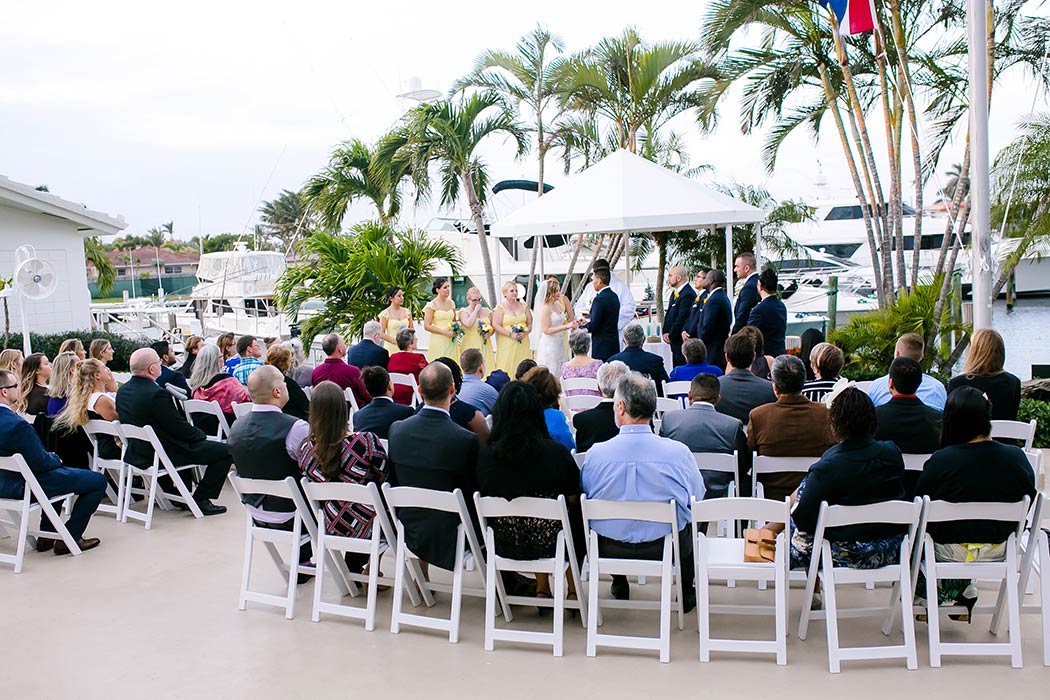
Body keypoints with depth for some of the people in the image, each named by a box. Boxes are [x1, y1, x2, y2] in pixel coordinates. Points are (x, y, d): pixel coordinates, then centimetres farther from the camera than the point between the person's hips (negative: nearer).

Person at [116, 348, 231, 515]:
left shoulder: (122, 391, 2)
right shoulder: (156, 394, -26)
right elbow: (180, 427, -20)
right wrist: (202, 435, -1)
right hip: (164, 455, -9)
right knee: (225, 451, -4)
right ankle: (200, 499, 1)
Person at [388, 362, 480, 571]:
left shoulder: (396, 429, -7)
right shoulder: (466, 440, -22)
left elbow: (393, 480, 8)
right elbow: (475, 493, -9)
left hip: (407, 532, 5)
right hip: (447, 538, -5)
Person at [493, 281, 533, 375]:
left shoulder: (524, 307, 13)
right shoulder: (500, 308, 0)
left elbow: (530, 324, 14)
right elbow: (496, 325, -7)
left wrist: (525, 333, -7)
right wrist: (511, 335, -14)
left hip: (523, 344, 4)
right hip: (507, 344, -4)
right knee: (508, 367, -7)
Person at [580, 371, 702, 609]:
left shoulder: (595, 453, -16)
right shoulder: (678, 452, -17)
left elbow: (584, 495, 0)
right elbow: (697, 497, -3)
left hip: (608, 549, 1)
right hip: (667, 548, -1)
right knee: (688, 521, 30)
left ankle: (619, 585, 47)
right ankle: (686, 593, 41)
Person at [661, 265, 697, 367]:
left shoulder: (688, 294, -17)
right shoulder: (675, 293, 15)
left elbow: (682, 319, -19)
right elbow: (668, 314, 18)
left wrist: (671, 336, -11)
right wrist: (665, 332, 4)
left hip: (682, 340, -10)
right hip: (675, 342, 10)